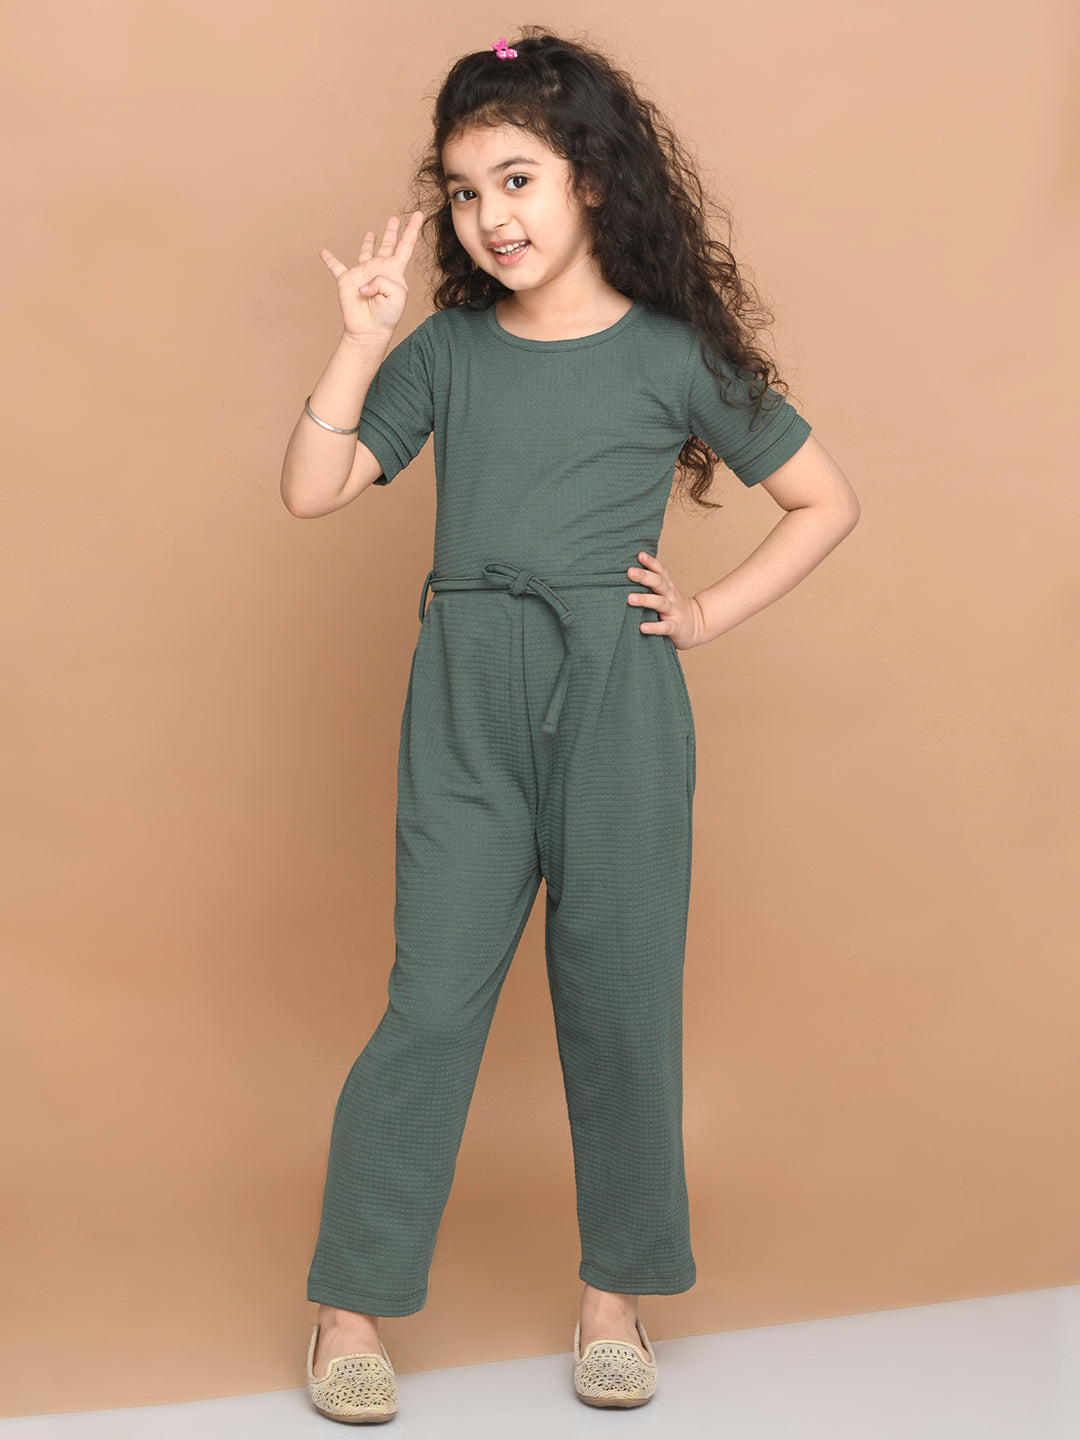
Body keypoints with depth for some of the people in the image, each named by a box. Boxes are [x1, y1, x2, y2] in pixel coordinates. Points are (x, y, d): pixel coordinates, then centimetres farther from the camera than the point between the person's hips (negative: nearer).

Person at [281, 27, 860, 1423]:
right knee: (433, 998, 0)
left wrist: (709, 612, 1)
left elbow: (825, 501, 9)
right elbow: (312, 487, -2)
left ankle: (615, 1292, 23)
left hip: (617, 699, 0)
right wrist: (363, 339, -7)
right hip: (466, 706, 1)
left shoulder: (676, 352, 2)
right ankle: (352, 1300, 11)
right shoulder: (447, 349, 6)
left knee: (620, 998, 6)